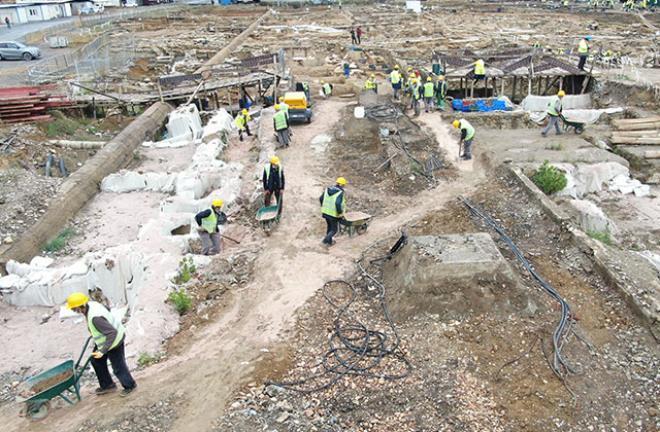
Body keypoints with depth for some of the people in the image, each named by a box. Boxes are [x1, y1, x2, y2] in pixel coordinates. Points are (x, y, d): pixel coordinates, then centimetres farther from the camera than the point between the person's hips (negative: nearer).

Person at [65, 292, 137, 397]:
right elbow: (106, 308, 11)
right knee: (96, 361, 20)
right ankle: (107, 385, 36)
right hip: (104, 338, 10)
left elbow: (112, 332, -40)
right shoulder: (90, 304, -11)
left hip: (113, 341, -10)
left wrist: (102, 351, -38)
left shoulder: (95, 317, -39)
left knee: (118, 366, 7)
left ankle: (129, 385, 32)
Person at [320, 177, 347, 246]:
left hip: (325, 212, 7)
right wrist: (340, 213, -18)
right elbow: (338, 203, -31)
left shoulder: (327, 189, 0)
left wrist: (324, 207, 19)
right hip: (334, 215, -7)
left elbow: (321, 199, 5)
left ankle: (330, 241, 35)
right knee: (334, 229, 11)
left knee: (329, 227, 25)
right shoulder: (340, 193, -20)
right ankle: (326, 240, -2)